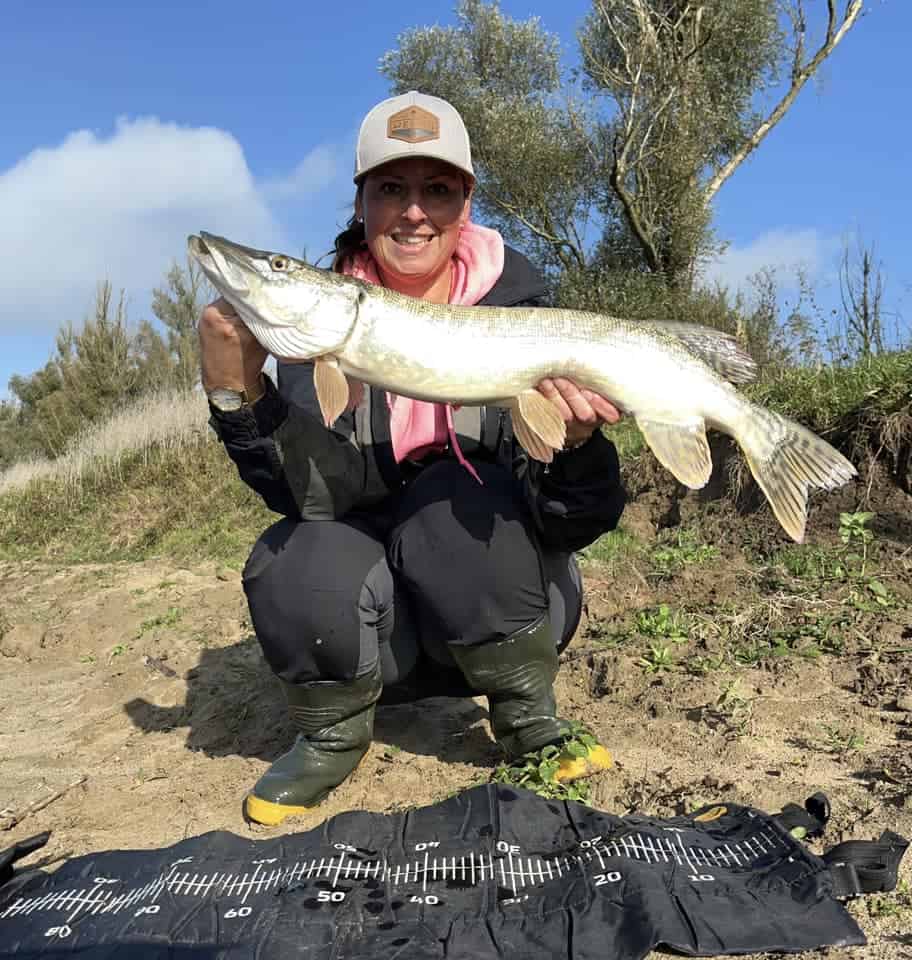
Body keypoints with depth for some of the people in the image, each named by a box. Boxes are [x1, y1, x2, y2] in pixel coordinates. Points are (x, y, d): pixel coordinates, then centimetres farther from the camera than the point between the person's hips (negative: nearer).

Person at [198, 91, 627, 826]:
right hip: (374, 619, 1)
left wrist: (578, 440, -39)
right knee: (296, 565, -28)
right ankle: (332, 737, 5)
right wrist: (237, 388, -37)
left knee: (460, 493, -29)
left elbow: (575, 524, -18)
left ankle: (530, 721, -3)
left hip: (499, 596, 0)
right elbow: (321, 494, -22)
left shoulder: (517, 307, -11)